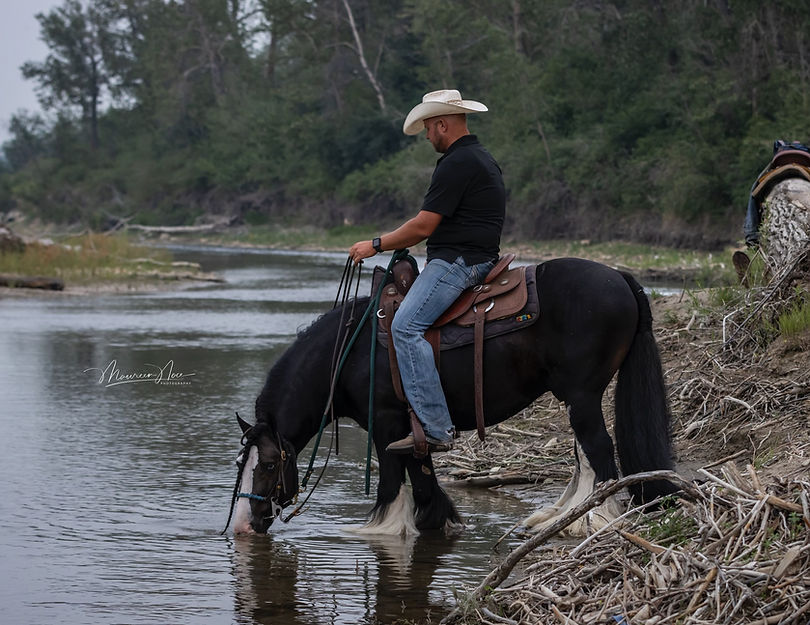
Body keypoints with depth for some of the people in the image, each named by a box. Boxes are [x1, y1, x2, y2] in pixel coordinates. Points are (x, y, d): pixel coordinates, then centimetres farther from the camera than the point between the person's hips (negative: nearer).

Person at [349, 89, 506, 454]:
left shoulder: (457, 163, -13)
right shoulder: (483, 159, 21)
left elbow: (423, 226, -16)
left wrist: (376, 245, -5)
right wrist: (399, 244, 29)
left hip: (456, 261, -11)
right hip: (477, 259, 11)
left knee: (406, 325, -22)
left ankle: (435, 428, -31)